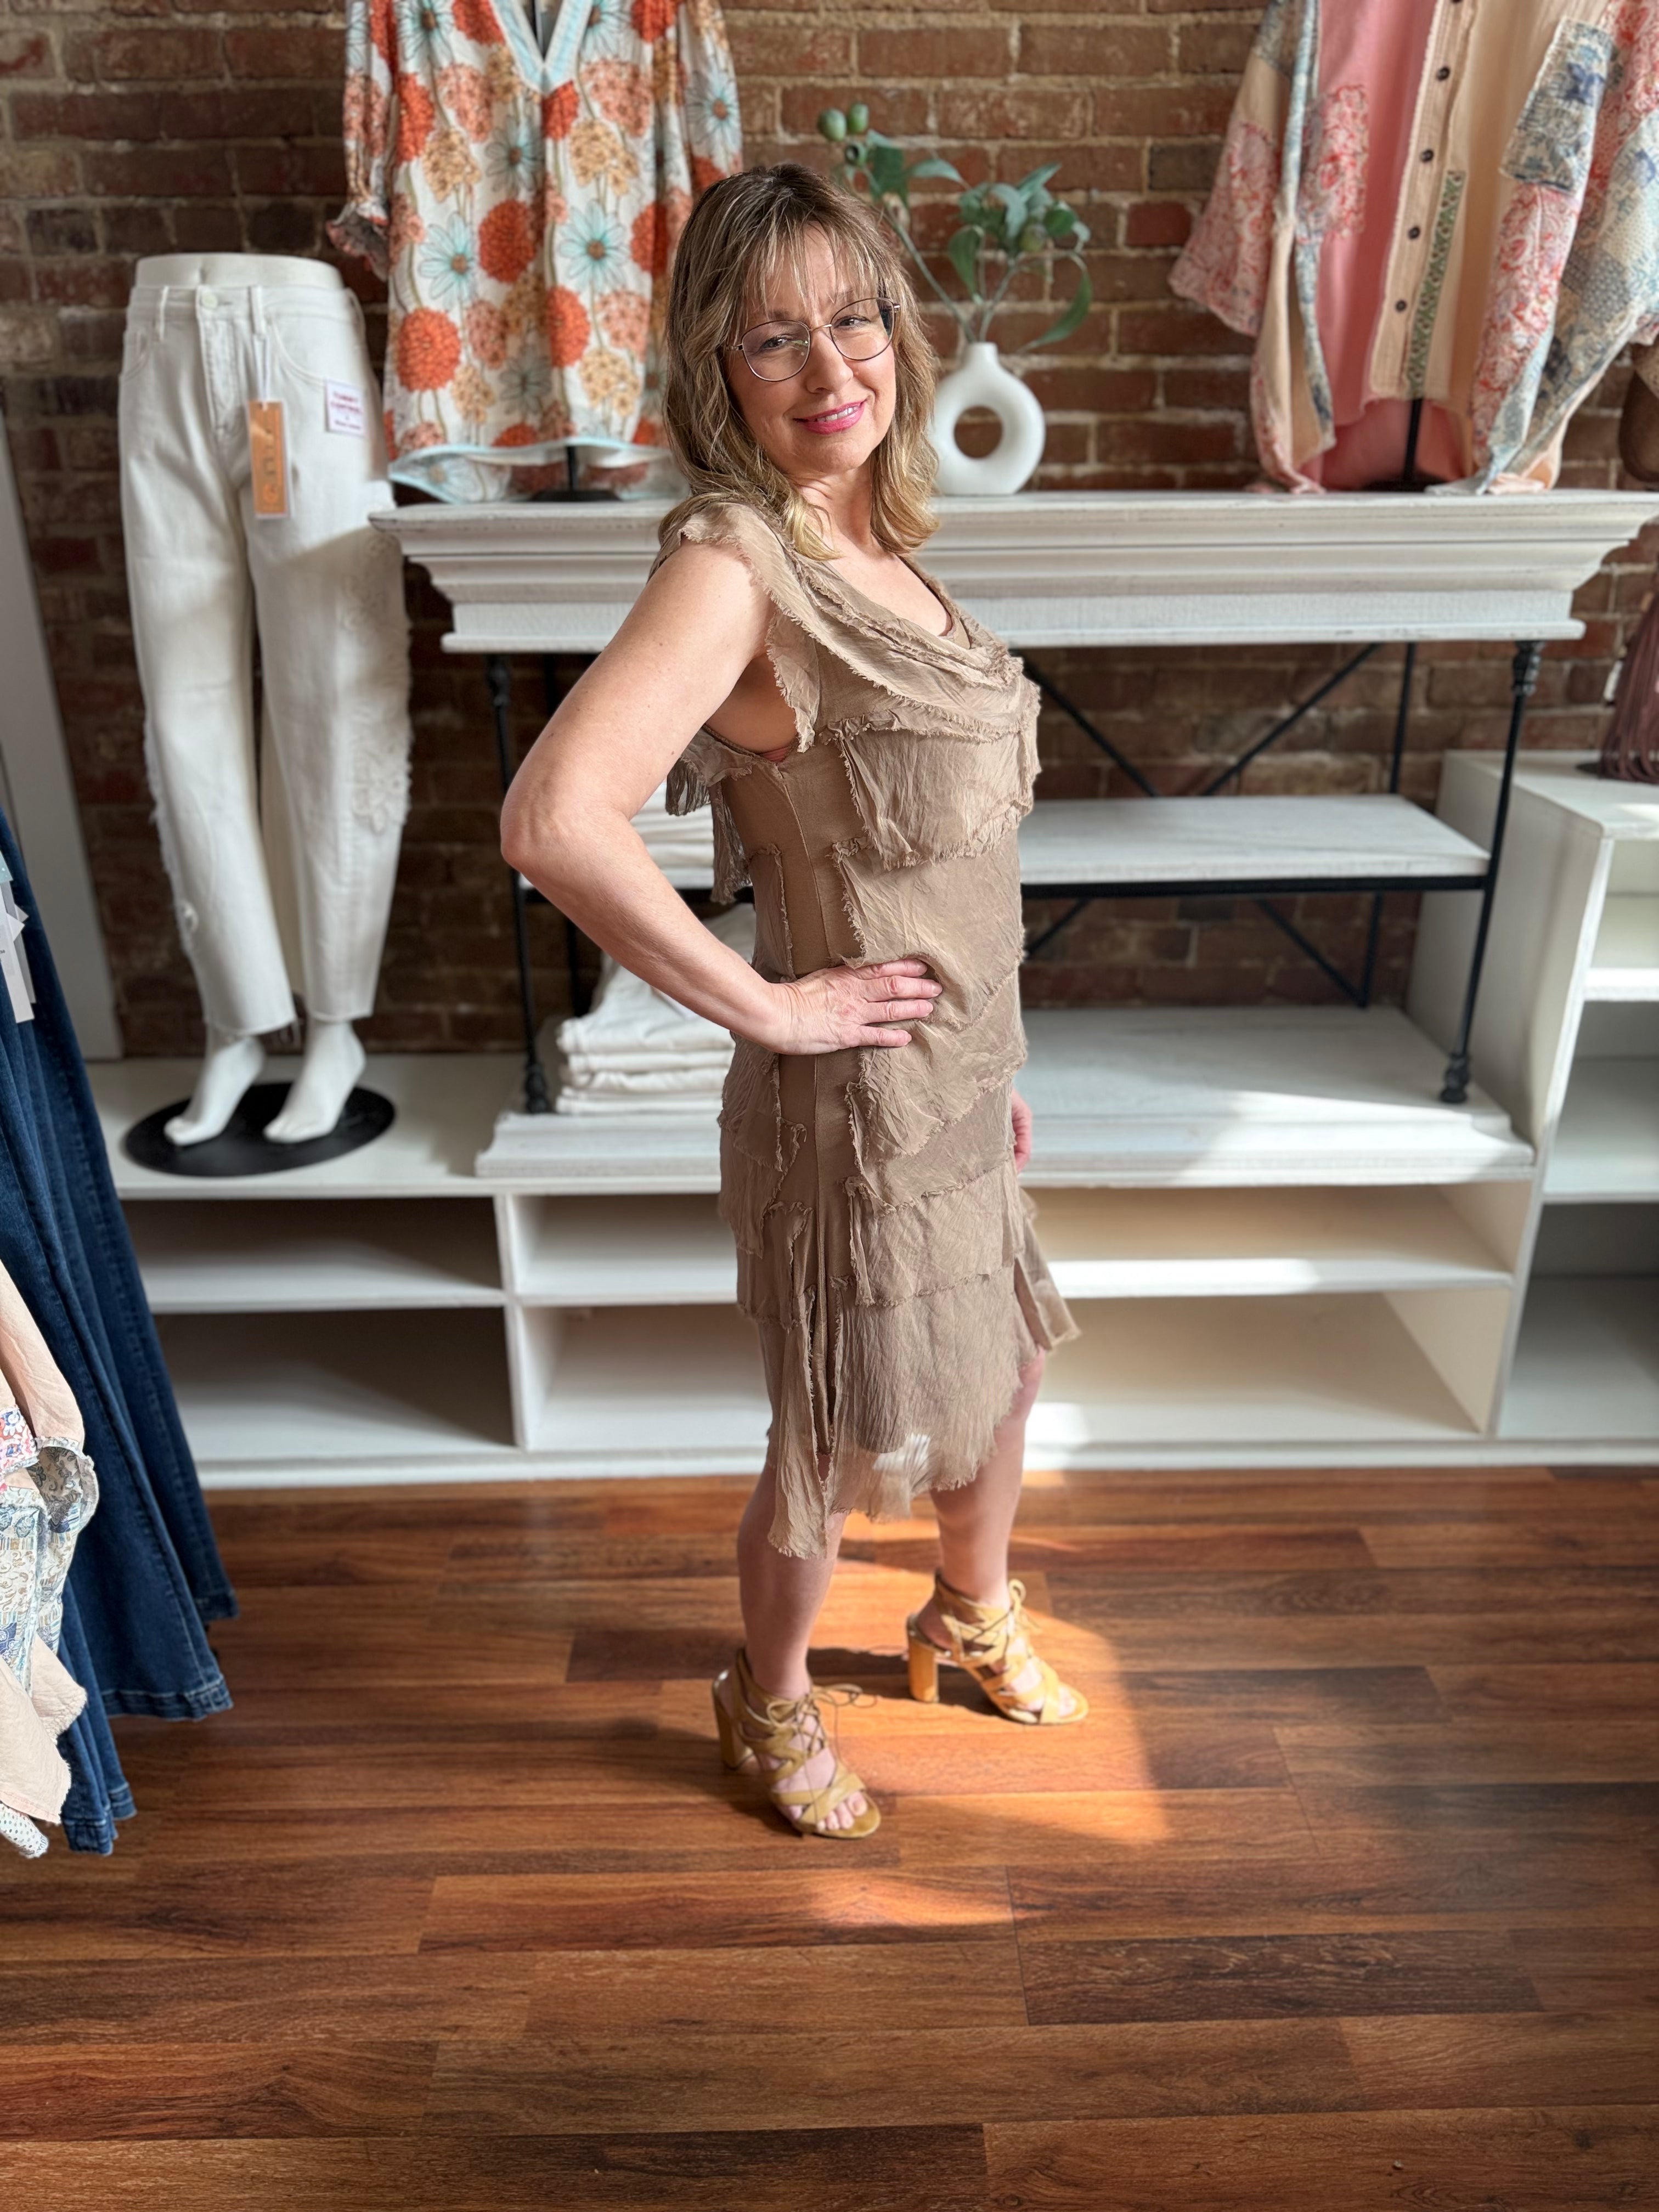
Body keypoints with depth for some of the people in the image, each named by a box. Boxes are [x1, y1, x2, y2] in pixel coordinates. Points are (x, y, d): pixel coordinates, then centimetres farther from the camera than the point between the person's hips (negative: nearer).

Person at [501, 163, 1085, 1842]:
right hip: (857, 1104, -8)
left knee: (998, 1365, 26)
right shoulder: (734, 555, -21)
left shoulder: (864, 544, 7)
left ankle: (974, 1615, 55)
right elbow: (552, 821, -35)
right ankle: (769, 1703, 44)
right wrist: (765, 1005, -25)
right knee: (836, 1453, 13)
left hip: (953, 1081, 9)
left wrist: (989, 1064, 16)